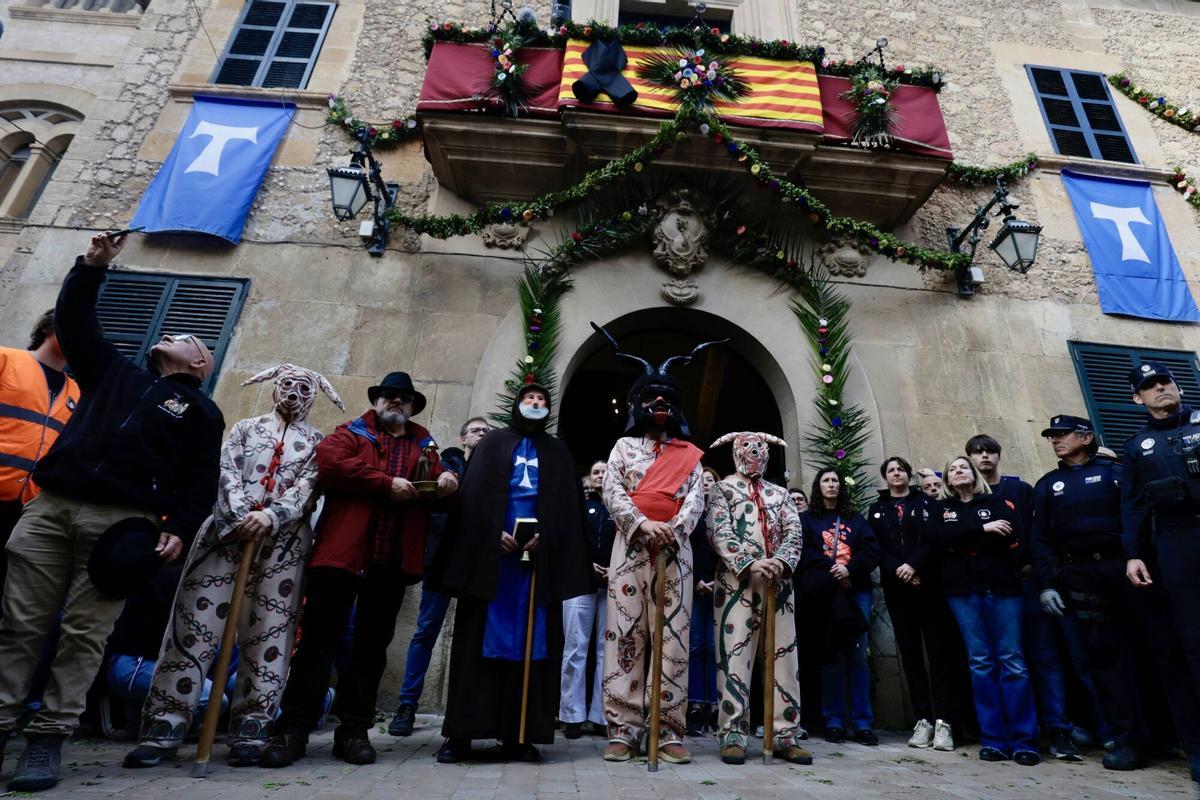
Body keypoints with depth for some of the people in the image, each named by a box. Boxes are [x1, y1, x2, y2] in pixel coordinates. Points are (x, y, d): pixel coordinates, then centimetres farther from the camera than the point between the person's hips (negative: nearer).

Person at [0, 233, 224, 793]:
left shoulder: (201, 410, 11)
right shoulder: (115, 371, 24)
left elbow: (201, 482, 3)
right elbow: (73, 324, 26)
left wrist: (178, 530, -9)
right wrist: (92, 267, 19)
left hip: (122, 521, -3)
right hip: (51, 506, 4)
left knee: (83, 633, -2)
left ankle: (48, 737, 6)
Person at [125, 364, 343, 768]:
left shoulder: (317, 443, 12)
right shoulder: (244, 428, 17)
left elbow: (307, 487, -2)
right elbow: (227, 473, 2)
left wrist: (269, 517, -18)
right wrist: (242, 516, -14)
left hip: (283, 542, -1)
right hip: (227, 532, 1)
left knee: (268, 633, 1)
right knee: (194, 626, -1)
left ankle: (250, 728, 9)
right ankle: (164, 727, 8)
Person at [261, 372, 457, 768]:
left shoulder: (424, 447, 19)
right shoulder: (351, 433, 9)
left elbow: (438, 483, 16)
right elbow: (329, 464, -10)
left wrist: (448, 481, -10)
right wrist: (386, 484, -14)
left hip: (392, 560, 3)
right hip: (341, 552, -3)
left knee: (372, 645, 10)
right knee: (319, 641, 2)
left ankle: (354, 730, 20)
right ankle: (293, 728, 13)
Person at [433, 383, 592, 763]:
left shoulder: (557, 452, 19)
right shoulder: (494, 442, 15)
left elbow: (565, 504, 8)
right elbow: (474, 493, 3)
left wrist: (544, 537, -10)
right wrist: (496, 532, -12)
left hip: (540, 555, 1)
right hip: (489, 551, -1)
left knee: (528, 643, 0)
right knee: (479, 640, -1)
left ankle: (517, 735, 6)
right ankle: (461, 734, 5)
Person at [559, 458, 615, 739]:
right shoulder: (579, 503, 12)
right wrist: (586, 564, -8)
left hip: (613, 583, 0)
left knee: (608, 649, 1)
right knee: (575, 648, -2)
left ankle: (603, 714, 9)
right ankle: (573, 715, 6)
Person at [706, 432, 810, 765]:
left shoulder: (780, 493, 19)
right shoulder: (723, 488, 9)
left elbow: (795, 533, 6)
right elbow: (720, 533, -5)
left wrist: (780, 561, -13)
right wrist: (749, 564, -17)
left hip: (779, 583, 4)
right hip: (738, 581, -3)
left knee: (784, 656, 4)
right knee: (735, 655, -5)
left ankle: (786, 735, 12)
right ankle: (733, 734, 1)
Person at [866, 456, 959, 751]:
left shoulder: (926, 501, 9)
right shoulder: (876, 510, 14)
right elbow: (876, 548, 5)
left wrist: (914, 565, -15)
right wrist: (899, 571, -11)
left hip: (929, 583, -2)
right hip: (896, 587, 2)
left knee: (939, 650, -4)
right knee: (910, 653, 3)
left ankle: (944, 721, -1)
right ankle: (923, 720, 7)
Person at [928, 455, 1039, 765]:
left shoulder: (995, 502, 11)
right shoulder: (940, 508, 14)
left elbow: (1013, 538, -4)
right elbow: (934, 536, -6)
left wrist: (960, 540, -6)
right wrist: (982, 528, -11)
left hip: (1001, 585, -1)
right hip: (962, 589, 1)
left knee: (1012, 659, -3)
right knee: (980, 661, 2)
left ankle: (1024, 741, 4)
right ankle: (994, 740, 7)